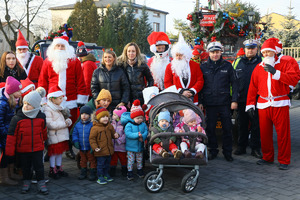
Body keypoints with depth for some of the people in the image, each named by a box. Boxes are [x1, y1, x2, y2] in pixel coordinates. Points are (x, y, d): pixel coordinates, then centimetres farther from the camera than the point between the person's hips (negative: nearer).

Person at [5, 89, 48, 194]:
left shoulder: (41, 117, -6)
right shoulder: (17, 118, -13)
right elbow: (11, 134, -8)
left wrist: (43, 139, 28)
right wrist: (9, 150, -7)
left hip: (37, 148, 1)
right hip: (22, 149, -1)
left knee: (39, 166, 7)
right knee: (25, 167, 14)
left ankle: (41, 183, 20)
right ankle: (26, 182, 32)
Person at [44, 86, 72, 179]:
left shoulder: (59, 108, 13)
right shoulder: (47, 109, -15)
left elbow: (64, 119, 21)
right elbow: (49, 124, -23)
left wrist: (68, 121, -5)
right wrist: (64, 124, -22)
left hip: (62, 135, 8)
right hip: (54, 136, -8)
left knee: (60, 152, 16)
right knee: (53, 153, 2)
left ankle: (59, 168, 28)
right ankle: (52, 170, 14)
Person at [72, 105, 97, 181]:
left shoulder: (92, 124, -13)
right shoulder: (78, 125, 3)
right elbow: (75, 134, 9)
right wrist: (76, 141, -7)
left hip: (90, 148, -5)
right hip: (81, 148, 5)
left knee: (92, 160, 7)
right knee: (83, 160, 19)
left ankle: (92, 173, 18)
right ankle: (83, 173, 32)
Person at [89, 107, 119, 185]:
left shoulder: (110, 126, 4)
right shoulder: (95, 128, -15)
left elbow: (113, 133, 19)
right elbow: (92, 138, -12)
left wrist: (115, 135, -6)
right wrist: (95, 147, -21)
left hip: (109, 150, 6)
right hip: (100, 151, -6)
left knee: (107, 163, 19)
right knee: (100, 164, 2)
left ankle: (106, 175, 35)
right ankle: (100, 177, 13)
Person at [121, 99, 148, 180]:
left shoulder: (143, 125, 0)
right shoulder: (129, 125, -13)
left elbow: (146, 132, -8)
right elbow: (128, 133, -24)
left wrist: (142, 137, -28)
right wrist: (137, 135, -31)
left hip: (140, 146, 4)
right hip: (131, 146, -4)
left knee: (139, 160, 18)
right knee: (130, 160, 5)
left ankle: (140, 171, 34)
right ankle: (130, 172, 17)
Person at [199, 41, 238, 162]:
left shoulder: (227, 66, 5)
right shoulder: (203, 67, 7)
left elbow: (234, 83, 5)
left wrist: (234, 100, -2)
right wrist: (200, 102, 3)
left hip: (225, 102, -1)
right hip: (209, 103, 1)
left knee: (227, 128, 3)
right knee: (210, 128, 6)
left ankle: (227, 152, 15)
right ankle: (212, 150, 20)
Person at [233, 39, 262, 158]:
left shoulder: (262, 62, 4)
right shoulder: (238, 62, 10)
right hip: (241, 99, 2)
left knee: (256, 125, 2)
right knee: (242, 125, 10)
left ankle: (255, 148, 12)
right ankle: (241, 147, 21)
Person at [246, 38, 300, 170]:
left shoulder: (286, 63, 2)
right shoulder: (259, 67, 13)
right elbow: (253, 87, 14)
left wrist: (275, 72, -19)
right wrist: (250, 104, 10)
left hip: (280, 104, -3)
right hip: (263, 105, 4)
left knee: (283, 133, -2)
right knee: (264, 133, 7)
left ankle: (284, 160, 9)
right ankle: (267, 157, 22)